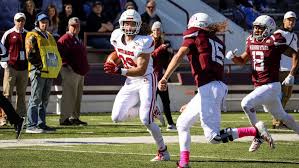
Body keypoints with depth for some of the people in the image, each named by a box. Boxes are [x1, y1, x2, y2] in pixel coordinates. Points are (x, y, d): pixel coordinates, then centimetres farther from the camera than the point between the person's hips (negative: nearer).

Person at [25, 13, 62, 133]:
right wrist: (38, 65, -17)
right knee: (35, 99, -11)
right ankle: (31, 125, -12)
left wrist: (56, 69, 18)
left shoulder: (49, 36, 21)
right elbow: (30, 55, -12)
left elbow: (55, 53, 27)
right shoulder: (32, 36, -5)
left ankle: (41, 124, 17)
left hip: (49, 72, 8)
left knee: (44, 100, 11)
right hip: (38, 72, -8)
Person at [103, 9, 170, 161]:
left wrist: (119, 71, -33)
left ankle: (163, 152, -1)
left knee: (145, 120, -18)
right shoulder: (117, 37, -2)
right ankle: (147, 109, 22)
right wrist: (111, 62, -1)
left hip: (146, 81, -7)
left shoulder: (142, 43, -22)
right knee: (116, 118, 0)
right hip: (130, 82, 7)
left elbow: (141, 70, -25)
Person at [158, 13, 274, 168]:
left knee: (213, 137, -12)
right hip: (220, 87, 9)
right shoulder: (218, 43, 24)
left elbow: (179, 56, -9)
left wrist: (165, 78, -18)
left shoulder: (194, 36, 6)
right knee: (182, 124, 18)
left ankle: (255, 130, -18)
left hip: (208, 89, -9)